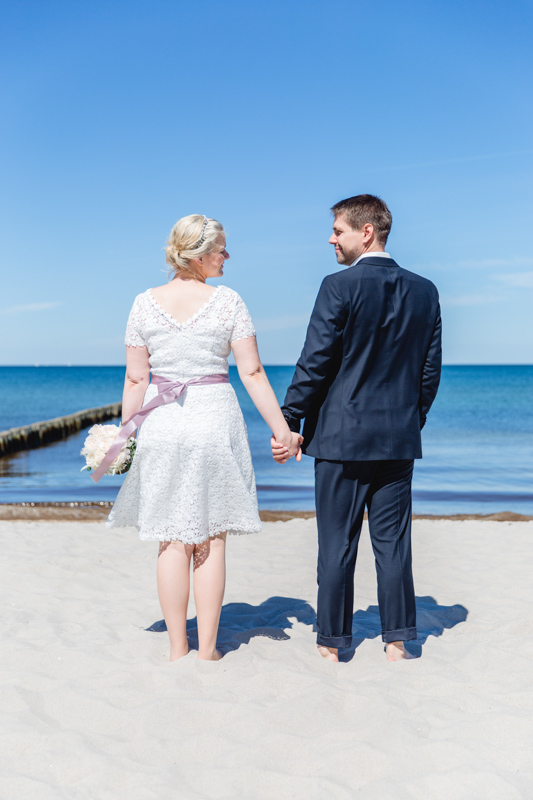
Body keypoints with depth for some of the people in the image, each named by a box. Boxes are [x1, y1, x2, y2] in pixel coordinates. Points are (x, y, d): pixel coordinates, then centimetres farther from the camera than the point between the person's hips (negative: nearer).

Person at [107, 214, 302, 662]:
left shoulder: (146, 304, 2)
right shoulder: (228, 301, -4)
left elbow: (136, 379, 2)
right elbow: (253, 374, -7)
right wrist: (281, 428, -2)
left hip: (162, 423, 2)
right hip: (216, 420, -1)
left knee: (172, 540, 8)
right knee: (211, 539, 7)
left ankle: (178, 646, 14)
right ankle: (207, 647, 12)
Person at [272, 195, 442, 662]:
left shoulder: (339, 287, -11)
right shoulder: (424, 291, 5)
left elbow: (315, 363, -12)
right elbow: (431, 369, 9)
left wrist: (288, 421, -4)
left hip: (341, 435, -4)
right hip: (400, 438, 5)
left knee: (337, 545, 5)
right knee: (393, 542, 10)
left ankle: (332, 643, 15)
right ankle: (397, 641, 16)